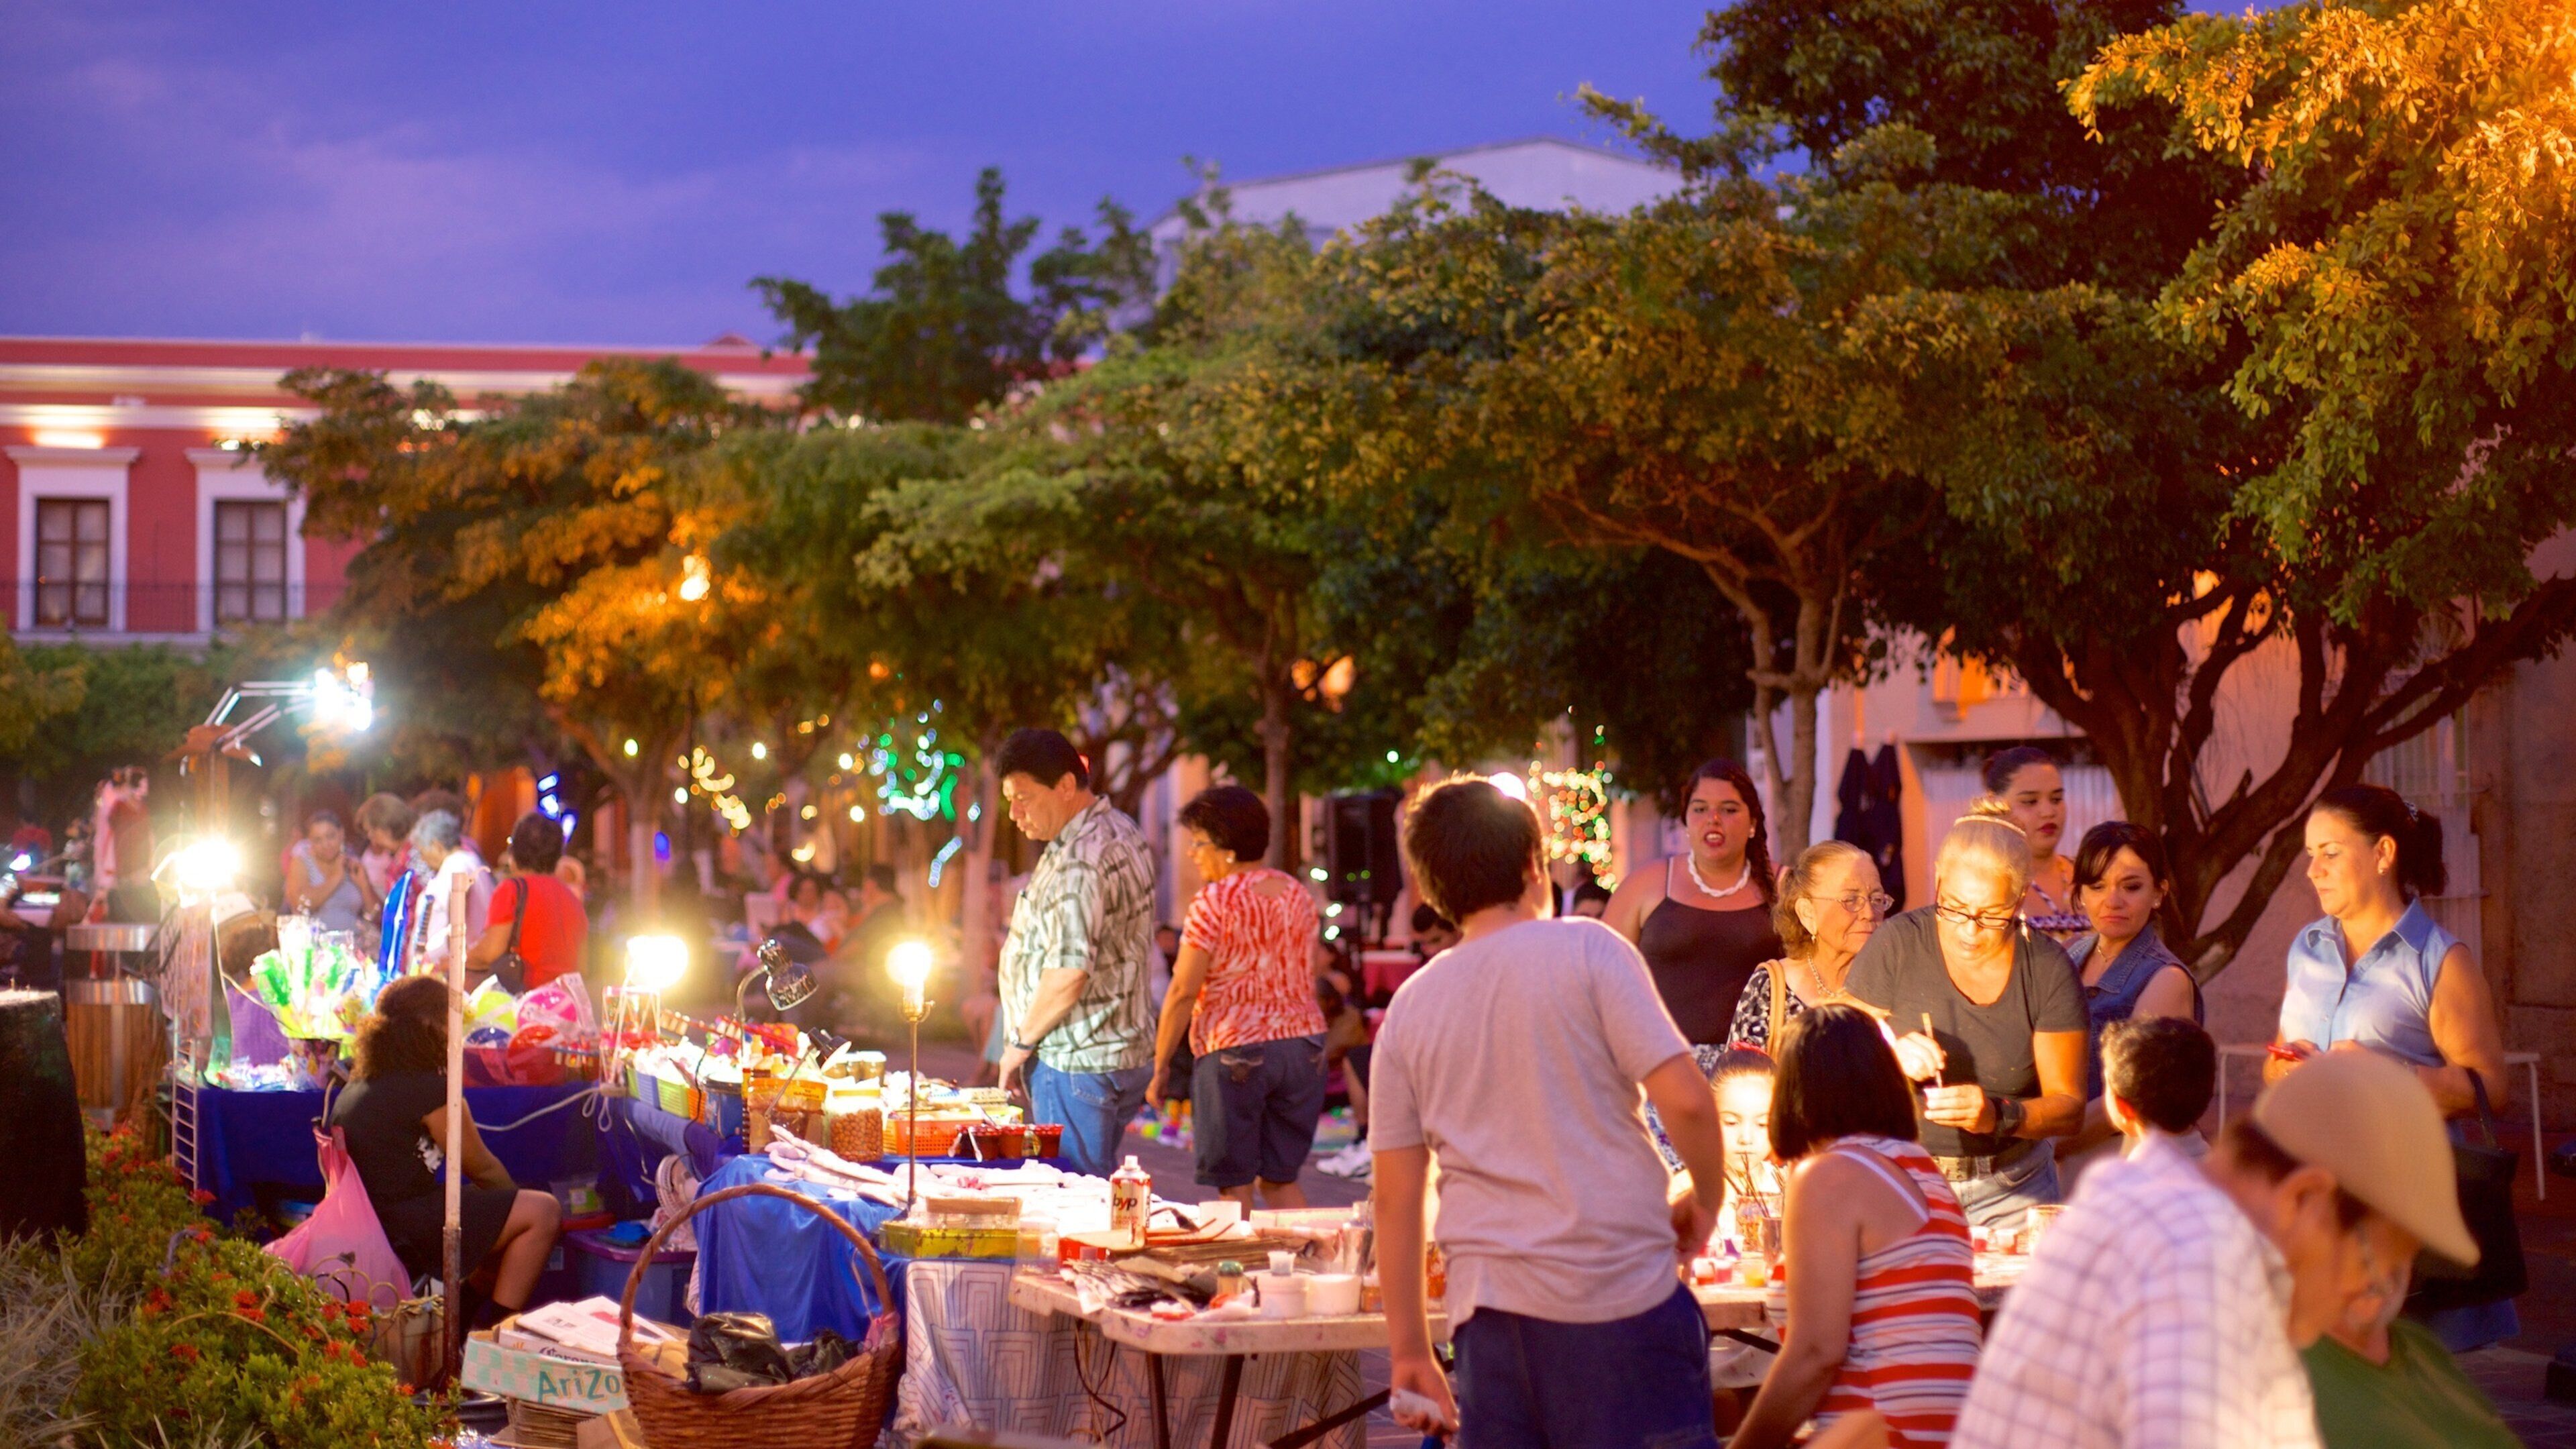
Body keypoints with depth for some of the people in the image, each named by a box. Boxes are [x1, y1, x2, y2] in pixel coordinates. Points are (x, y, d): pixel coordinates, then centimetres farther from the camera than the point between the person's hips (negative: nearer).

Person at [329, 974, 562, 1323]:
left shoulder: (352, 1090, 14)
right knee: (543, 1212, -8)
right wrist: (519, 1199, 18)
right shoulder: (430, 1089, -13)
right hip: (405, 1235, -10)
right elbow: (482, 1168, -2)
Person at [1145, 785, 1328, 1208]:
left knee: (1235, 1186, 1)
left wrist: (1159, 1064, -6)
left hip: (1235, 1050, -7)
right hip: (1303, 1044, 7)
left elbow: (1184, 991, -13)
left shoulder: (1214, 903, -11)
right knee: (1282, 1180, 13)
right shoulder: (1297, 894, 9)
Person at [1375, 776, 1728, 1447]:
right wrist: (1706, 1200, 7)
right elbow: (1684, 1098, -11)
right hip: (1619, 1295, -4)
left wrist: (1409, 1352, 14)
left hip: (1490, 1315, 4)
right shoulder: (1587, 951, -3)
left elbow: (1396, 1197, 9)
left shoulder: (1409, 1008, 9)